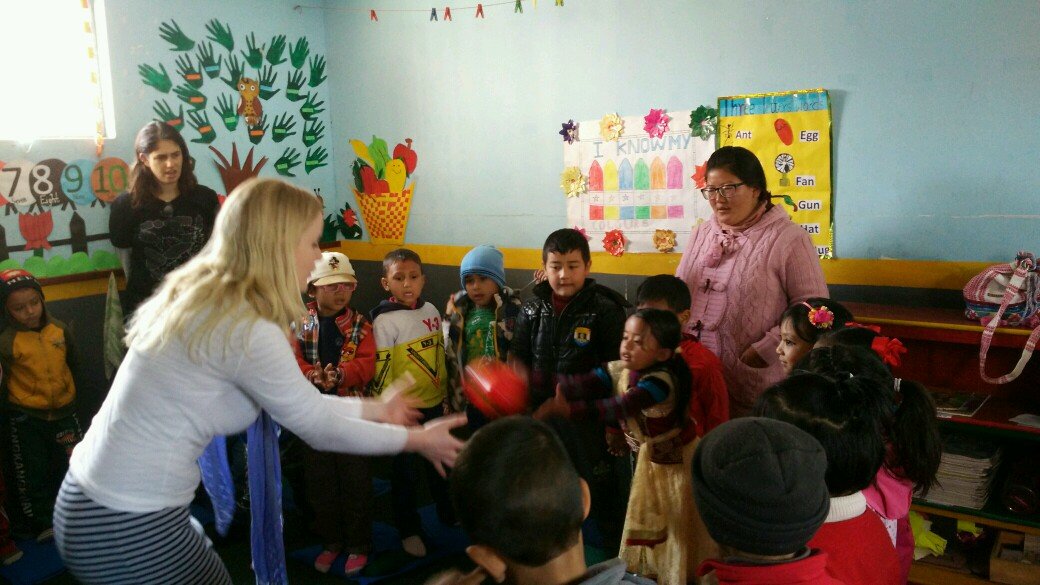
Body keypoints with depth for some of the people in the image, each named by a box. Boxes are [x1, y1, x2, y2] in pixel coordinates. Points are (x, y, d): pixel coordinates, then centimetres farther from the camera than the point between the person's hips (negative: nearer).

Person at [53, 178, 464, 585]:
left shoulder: (205, 299, 4)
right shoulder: (248, 330, -23)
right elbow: (319, 428, -12)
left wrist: (375, 409, 19)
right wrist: (418, 439, 1)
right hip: (127, 528, -8)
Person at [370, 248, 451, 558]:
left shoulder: (431, 311, 3)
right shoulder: (385, 320, -14)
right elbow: (380, 370, -15)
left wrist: (447, 395, 16)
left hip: (435, 404, 5)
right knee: (406, 471, 9)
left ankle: (449, 514, 41)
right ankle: (409, 530, 26)